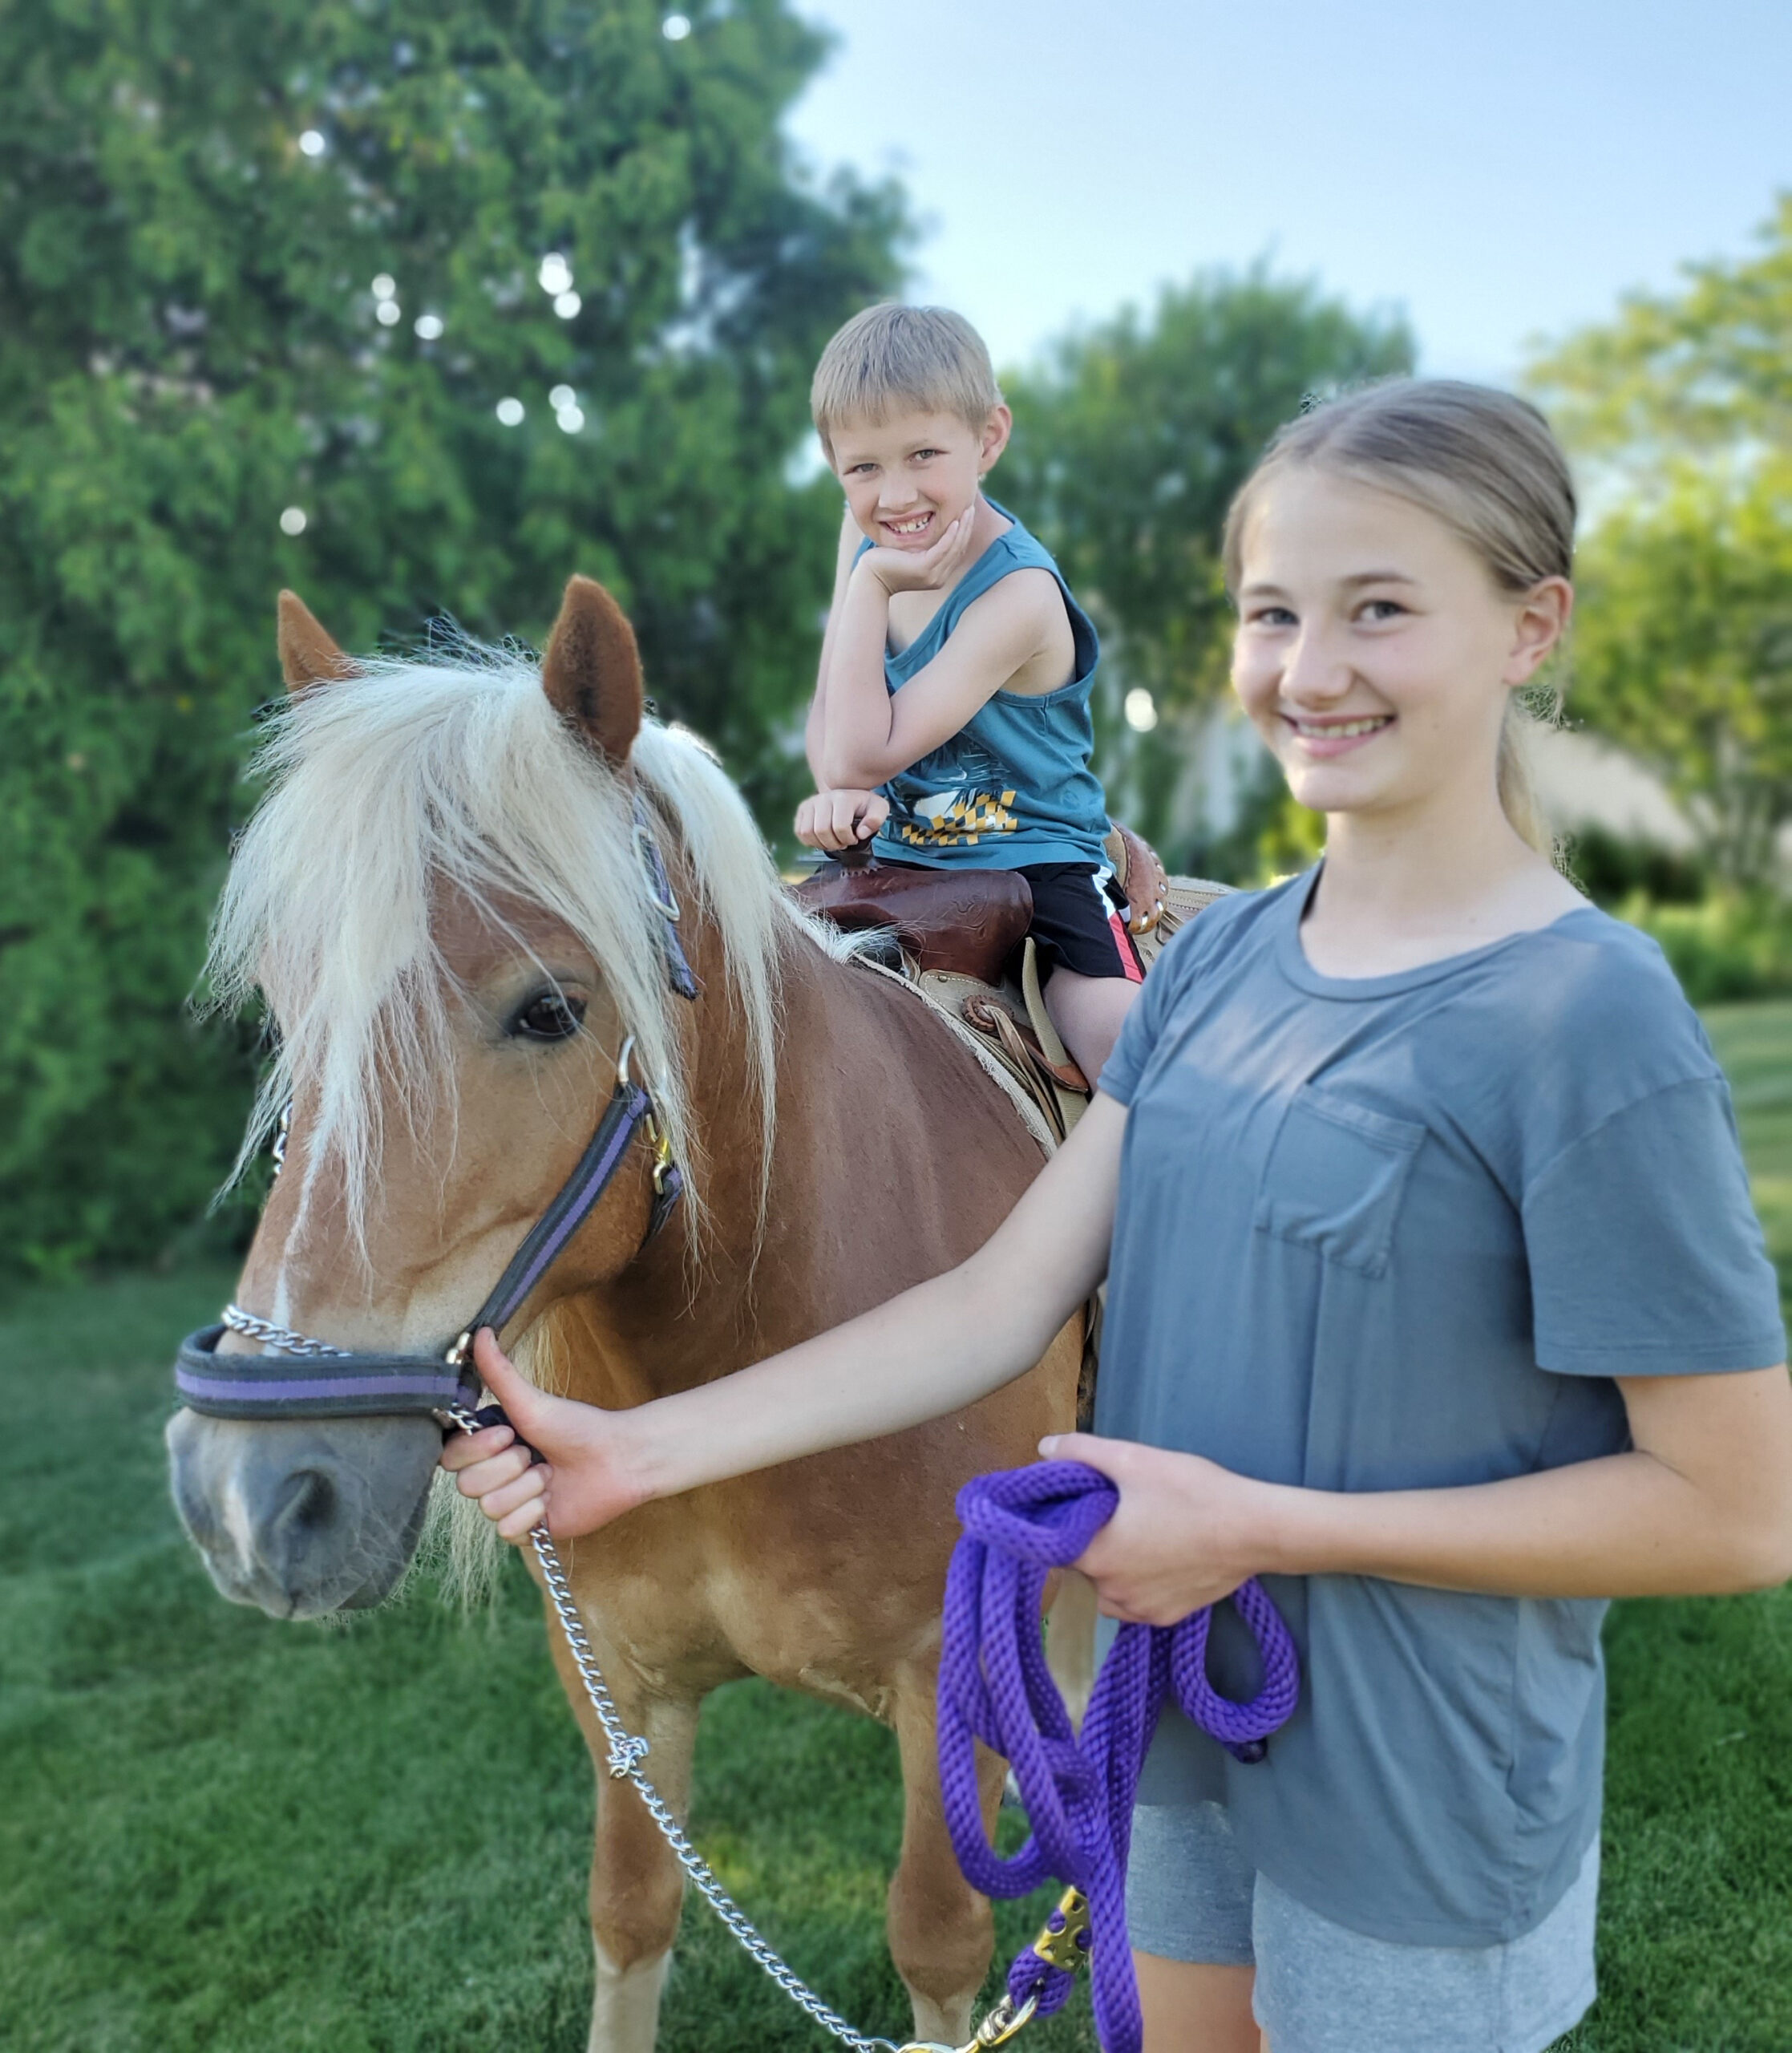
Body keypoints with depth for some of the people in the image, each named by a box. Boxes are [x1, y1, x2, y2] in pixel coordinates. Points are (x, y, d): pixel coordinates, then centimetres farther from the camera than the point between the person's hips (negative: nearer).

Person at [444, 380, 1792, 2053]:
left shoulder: (1591, 1020, -22)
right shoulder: (1217, 958, -2)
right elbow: (1006, 1297, -6)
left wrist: (1257, 1521, -23)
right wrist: (642, 1451, -14)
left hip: (1421, 1796, -5)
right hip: (1188, 1714, 6)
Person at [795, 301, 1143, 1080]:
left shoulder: (1019, 593, -22)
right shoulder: (868, 537, 0)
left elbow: (865, 755, -25)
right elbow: (828, 718, 6)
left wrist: (873, 583, -23)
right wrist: (837, 793, -16)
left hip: (1035, 866, -6)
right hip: (894, 861, 6)